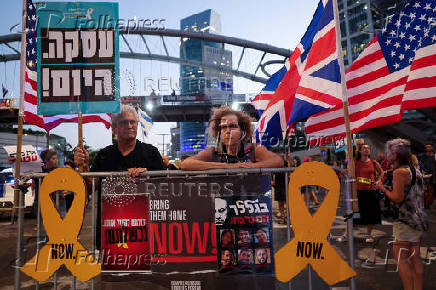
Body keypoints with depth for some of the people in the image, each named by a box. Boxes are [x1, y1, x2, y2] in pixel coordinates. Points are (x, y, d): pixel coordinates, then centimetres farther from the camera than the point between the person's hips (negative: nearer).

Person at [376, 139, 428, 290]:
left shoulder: (400, 172, -16)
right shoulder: (415, 170, 13)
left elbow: (397, 198, -21)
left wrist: (382, 188, -7)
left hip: (405, 221, -9)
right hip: (418, 218, 9)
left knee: (401, 258, -3)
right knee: (415, 257, 13)